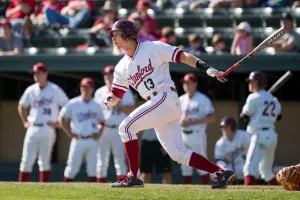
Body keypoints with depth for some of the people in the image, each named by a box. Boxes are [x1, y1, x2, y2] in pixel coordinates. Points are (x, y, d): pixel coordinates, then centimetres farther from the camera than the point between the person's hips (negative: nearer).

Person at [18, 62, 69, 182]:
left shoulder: (55, 90, -3)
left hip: (47, 130, -4)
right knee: (26, 160, 0)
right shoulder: (31, 90, 9)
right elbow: (22, 107, 25)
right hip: (32, 129, 4)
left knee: (44, 161, -3)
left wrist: (58, 122, -5)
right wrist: (25, 122, 16)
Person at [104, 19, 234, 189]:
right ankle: (221, 173, 3)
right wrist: (109, 100, -8)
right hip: (155, 104, 7)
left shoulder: (153, 48, -1)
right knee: (178, 153, 0)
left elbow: (183, 56, -6)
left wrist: (207, 68, -19)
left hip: (166, 98, -7)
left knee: (126, 127, -14)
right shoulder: (122, 67, 18)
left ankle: (134, 177, -11)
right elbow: (115, 96, 17)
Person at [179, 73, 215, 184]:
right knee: (185, 167, 6)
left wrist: (193, 121, -17)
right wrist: (180, 121, -7)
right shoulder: (181, 100, 13)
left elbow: (212, 118, -11)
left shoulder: (202, 99, -4)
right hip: (183, 135, 6)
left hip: (197, 134, -6)